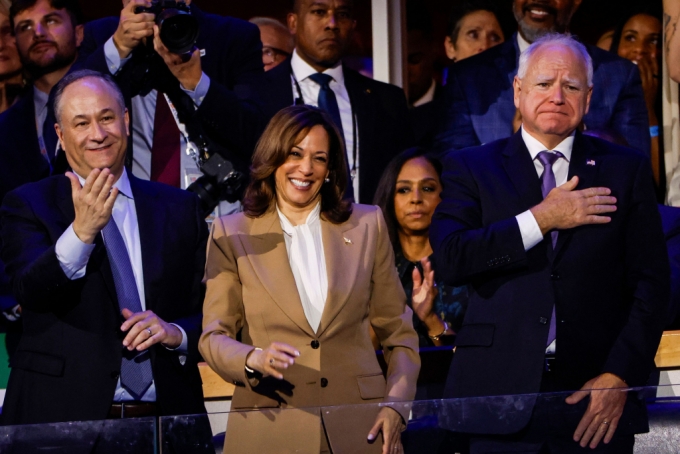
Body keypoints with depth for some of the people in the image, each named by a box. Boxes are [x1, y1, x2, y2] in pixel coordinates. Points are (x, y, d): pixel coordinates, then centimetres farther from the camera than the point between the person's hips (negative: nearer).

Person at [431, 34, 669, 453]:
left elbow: (651, 285, 5)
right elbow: (451, 260, -7)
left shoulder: (626, 170, 9)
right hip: (497, 396, -1)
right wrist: (540, 220, -10)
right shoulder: (472, 167, 8)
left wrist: (620, 376, -6)